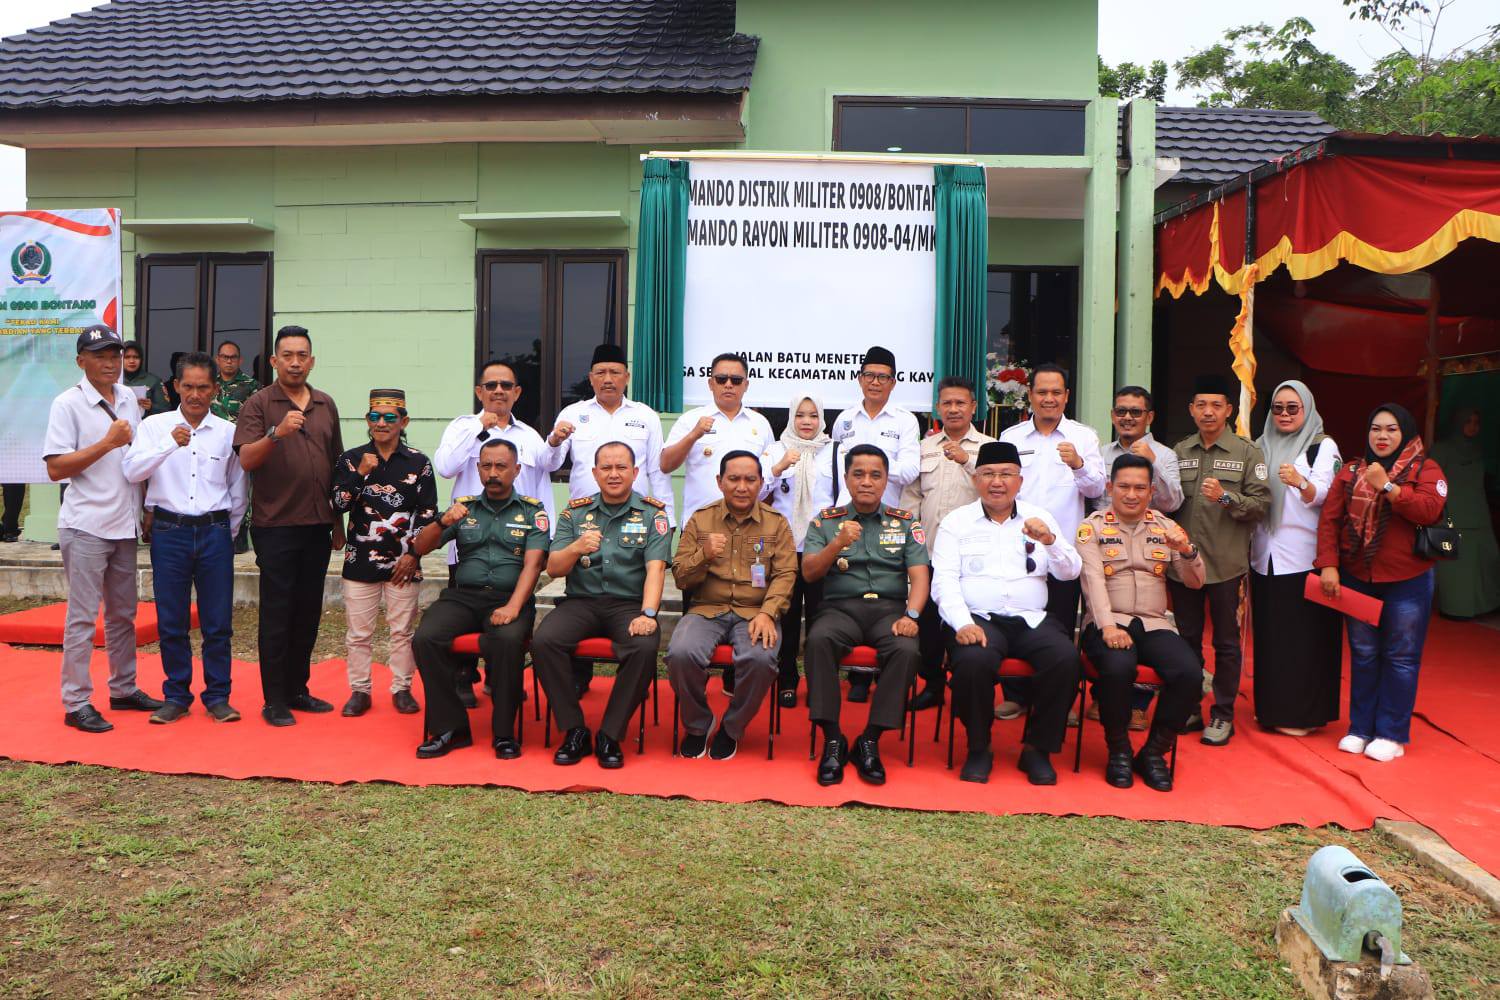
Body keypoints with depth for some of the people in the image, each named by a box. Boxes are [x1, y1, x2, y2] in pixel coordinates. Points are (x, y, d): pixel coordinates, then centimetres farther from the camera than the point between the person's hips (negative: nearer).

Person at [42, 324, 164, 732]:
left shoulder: (128, 399, 9)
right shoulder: (68, 404, -9)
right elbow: (56, 468, -14)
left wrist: (147, 506, 14)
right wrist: (108, 443, -19)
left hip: (124, 525, 6)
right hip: (85, 527, -6)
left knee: (123, 613, 15)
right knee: (82, 617, -1)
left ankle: (124, 689, 27)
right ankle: (76, 703, 6)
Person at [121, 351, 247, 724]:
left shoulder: (228, 431, 6)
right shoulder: (154, 426, 4)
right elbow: (132, 470, -12)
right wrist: (171, 443, -24)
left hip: (215, 532, 0)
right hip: (169, 531, 0)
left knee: (218, 623, 3)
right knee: (171, 622, 5)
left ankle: (217, 696, 14)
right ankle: (176, 696, 18)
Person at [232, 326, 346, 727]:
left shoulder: (326, 405, 11)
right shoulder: (259, 404, -3)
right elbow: (247, 460, -13)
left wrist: (338, 523, 15)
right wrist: (276, 433, -31)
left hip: (317, 526, 5)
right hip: (276, 525, -5)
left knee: (309, 612, 11)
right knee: (276, 614, 0)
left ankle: (297, 689, 23)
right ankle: (274, 700, 8)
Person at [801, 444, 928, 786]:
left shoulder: (905, 522, 14)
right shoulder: (826, 521, 13)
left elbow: (919, 574, 4)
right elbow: (809, 572, 2)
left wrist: (911, 615, -15)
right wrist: (837, 543, -15)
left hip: (889, 608, 1)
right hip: (840, 607, 0)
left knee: (907, 649, -32)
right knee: (818, 640, -33)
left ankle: (869, 741, -18)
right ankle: (832, 739, -22)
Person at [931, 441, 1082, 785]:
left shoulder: (1040, 518, 16)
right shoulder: (957, 522, 10)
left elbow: (1071, 572, 7)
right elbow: (944, 580, -1)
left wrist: (1050, 540, -14)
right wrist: (963, 623, -18)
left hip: (1031, 620, 3)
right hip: (977, 618, -2)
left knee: (1066, 657, -27)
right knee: (973, 660, -34)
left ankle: (1037, 749, -7)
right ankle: (978, 750, -9)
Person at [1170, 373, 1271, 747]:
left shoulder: (1247, 453, 1)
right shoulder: (1178, 452, 10)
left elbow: (1261, 503, -6)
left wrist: (1227, 498, -21)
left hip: (1225, 562, -3)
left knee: (1226, 642, 6)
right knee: (1187, 639, 12)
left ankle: (1222, 715, 17)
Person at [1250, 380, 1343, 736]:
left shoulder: (1323, 446, 1)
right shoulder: (1262, 447, 15)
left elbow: (1322, 495, -15)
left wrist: (1300, 482, -34)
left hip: (1303, 557, -5)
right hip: (1265, 556, 5)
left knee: (1304, 636, -3)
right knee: (1269, 634, 8)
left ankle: (1303, 713, 5)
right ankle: (1271, 707, 17)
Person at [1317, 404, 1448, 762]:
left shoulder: (1425, 470, -2)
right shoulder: (1350, 472, 7)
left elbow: (1429, 510, -19)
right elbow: (1329, 519, 0)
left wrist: (1387, 486, -22)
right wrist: (1328, 565, -9)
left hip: (1407, 581, -3)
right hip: (1357, 579, 3)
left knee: (1401, 658, 2)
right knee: (1363, 655, 11)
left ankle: (1392, 734, 11)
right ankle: (1360, 728, 20)